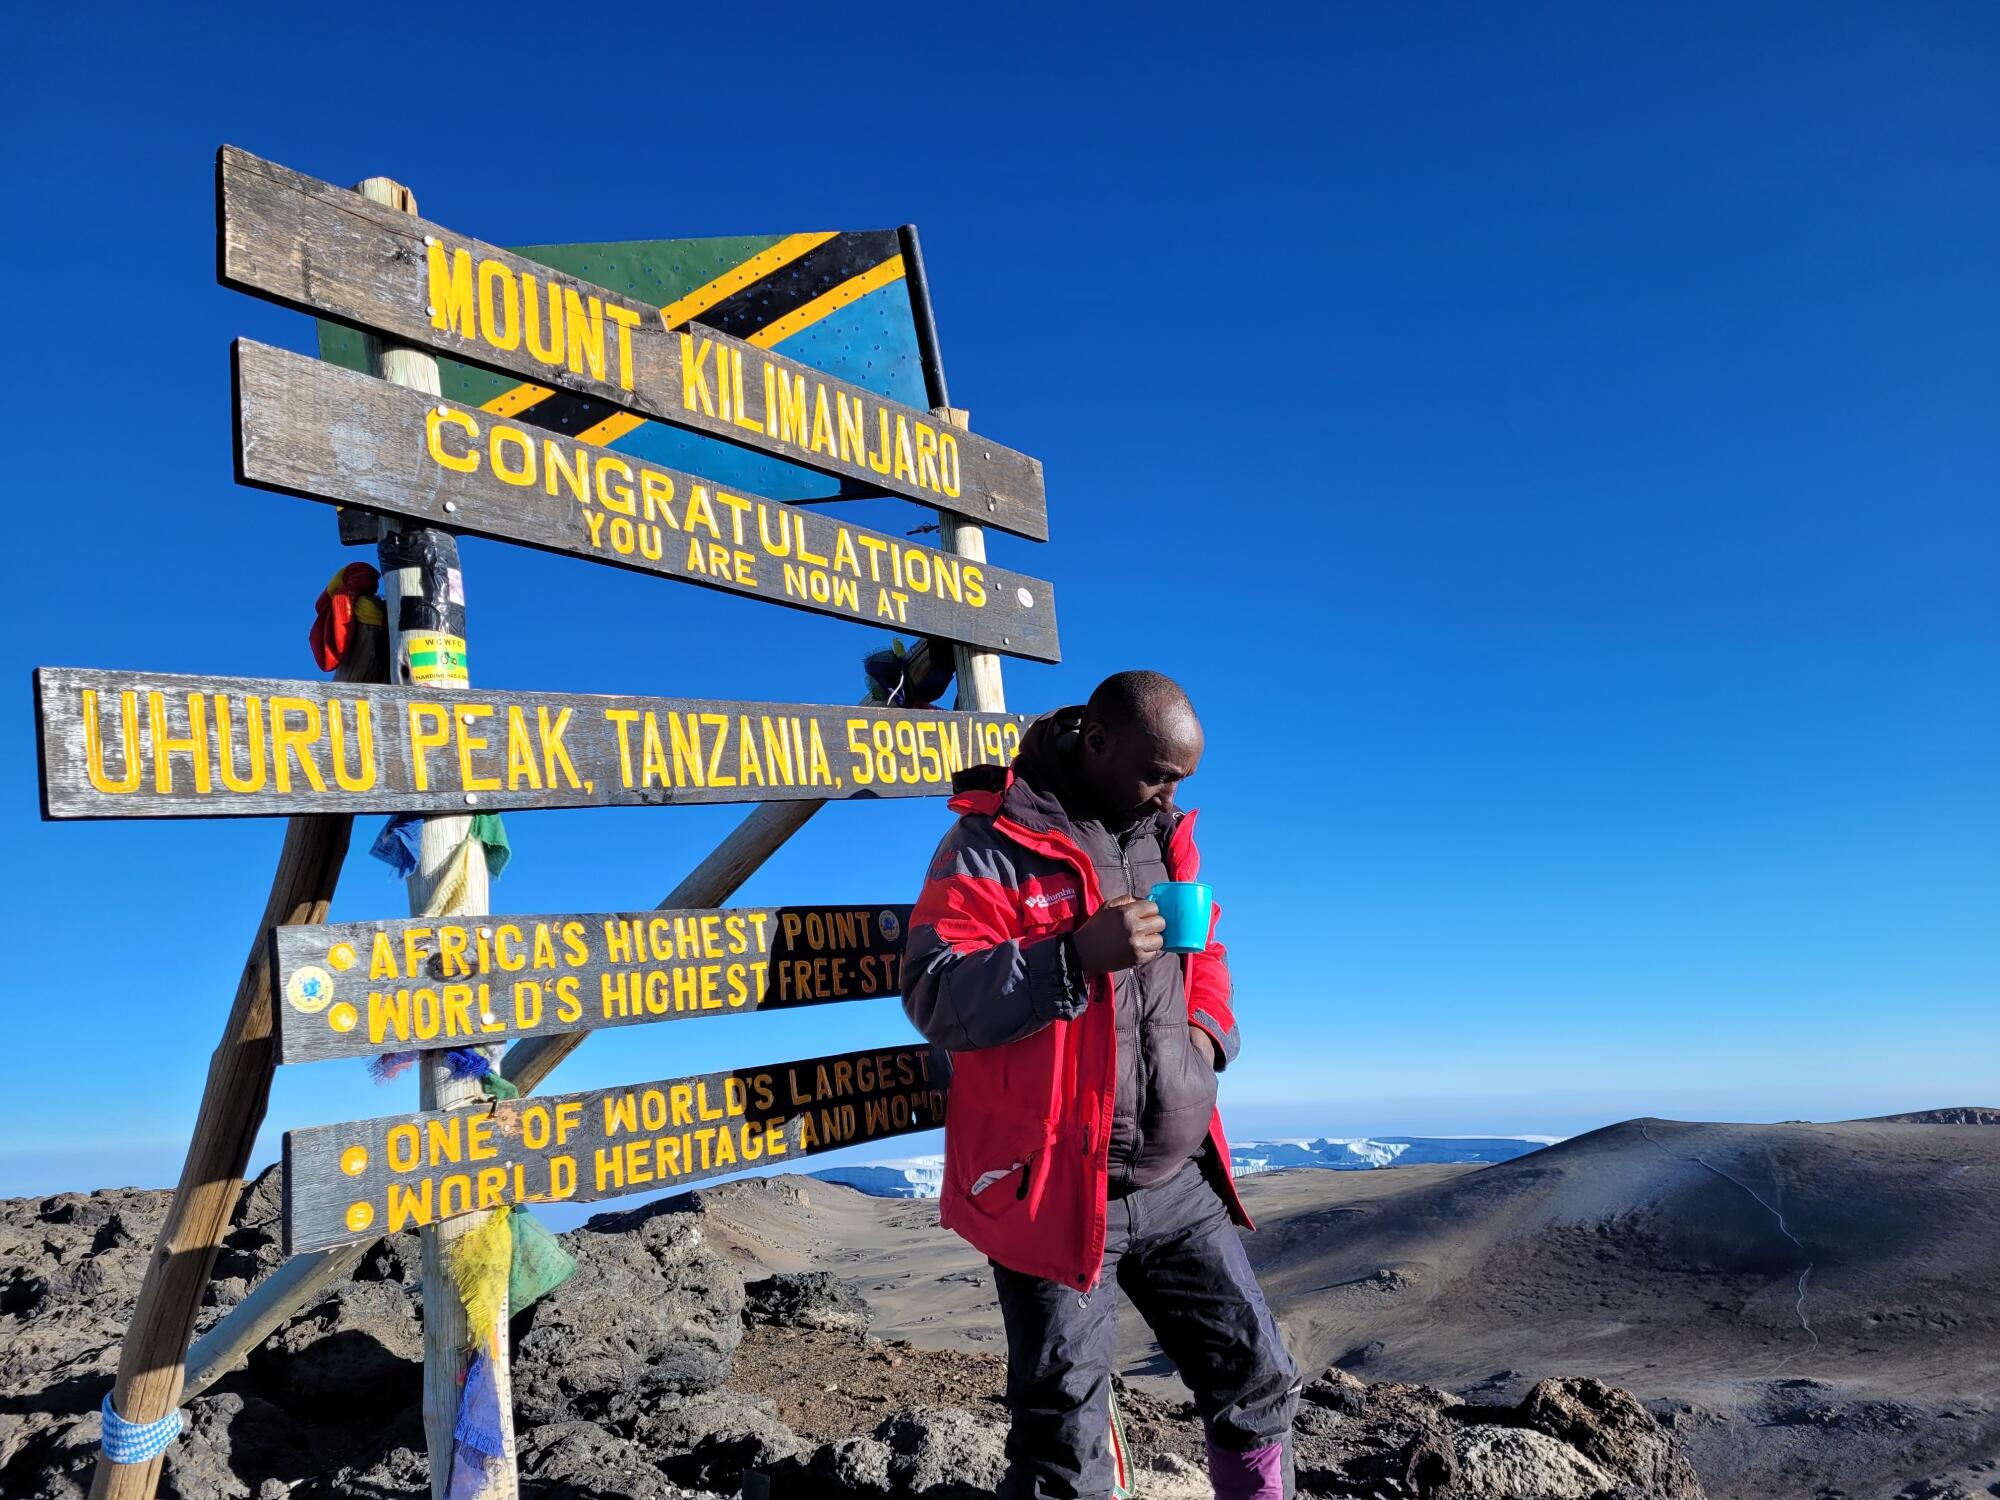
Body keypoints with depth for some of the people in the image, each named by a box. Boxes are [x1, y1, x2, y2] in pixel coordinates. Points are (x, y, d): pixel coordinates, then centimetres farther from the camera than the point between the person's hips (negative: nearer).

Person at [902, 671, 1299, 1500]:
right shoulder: (994, 842, -12)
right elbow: (934, 996, -19)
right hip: (1055, 1189, -6)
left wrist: (1209, 1027, 4)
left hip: (1180, 1182, 7)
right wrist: (1079, 954, -28)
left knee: (1259, 1377, 16)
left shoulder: (1167, 837, 11)